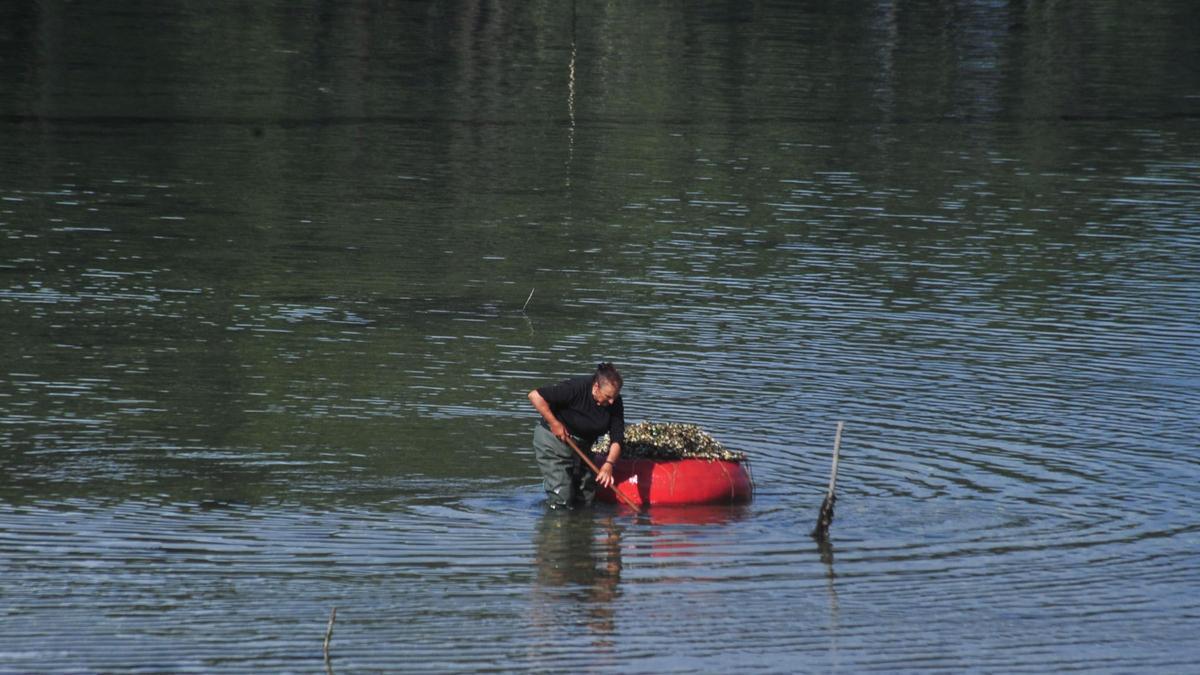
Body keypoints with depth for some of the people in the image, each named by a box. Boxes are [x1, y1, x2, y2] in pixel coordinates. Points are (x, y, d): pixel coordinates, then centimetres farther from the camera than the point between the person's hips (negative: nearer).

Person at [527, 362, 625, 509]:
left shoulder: (615, 403, -12)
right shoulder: (576, 389, -28)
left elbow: (616, 439, -12)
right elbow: (535, 396, -28)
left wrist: (608, 464, -29)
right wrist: (554, 424, -25)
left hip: (582, 445, 6)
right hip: (553, 440, -6)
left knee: (586, 499, 4)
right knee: (560, 498, -13)